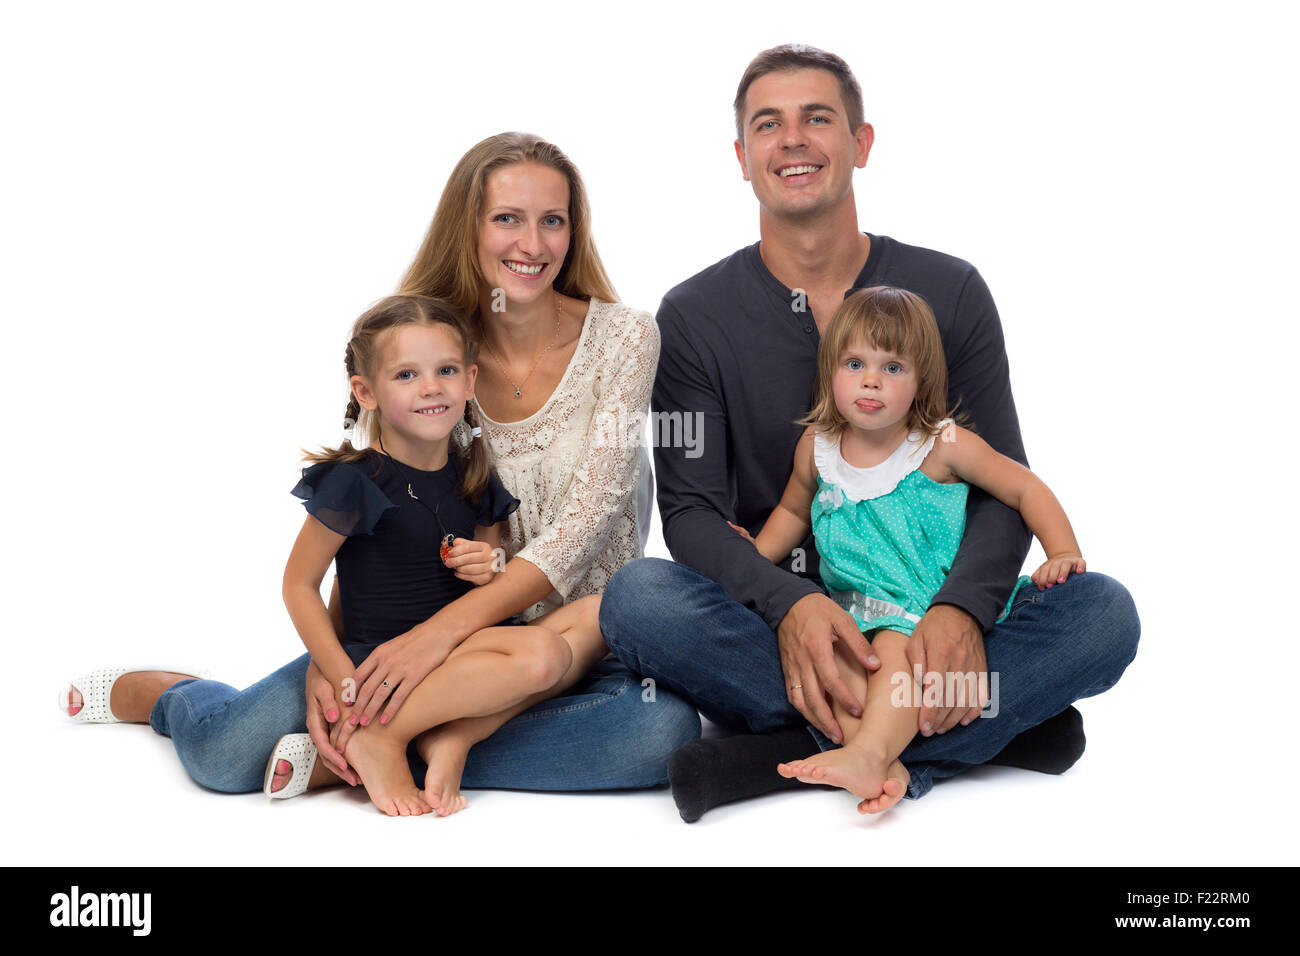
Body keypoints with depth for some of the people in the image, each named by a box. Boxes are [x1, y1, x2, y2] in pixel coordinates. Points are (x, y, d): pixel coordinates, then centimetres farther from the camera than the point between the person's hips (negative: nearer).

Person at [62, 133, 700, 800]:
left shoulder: (623, 338, -8)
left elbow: (586, 518, -18)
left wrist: (444, 628, -29)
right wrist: (324, 662, -20)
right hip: (433, 627, 1)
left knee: (665, 729, -36)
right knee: (227, 750, -17)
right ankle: (150, 692, 20)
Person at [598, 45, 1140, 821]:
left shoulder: (950, 293, 4)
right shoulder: (693, 317, 2)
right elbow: (690, 510, -5)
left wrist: (962, 610, -23)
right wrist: (789, 605, -27)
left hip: (924, 623, 1)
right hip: (765, 625, 0)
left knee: (1103, 611, -24)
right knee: (637, 597, -31)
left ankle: (782, 759, -30)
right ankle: (996, 723, -26)